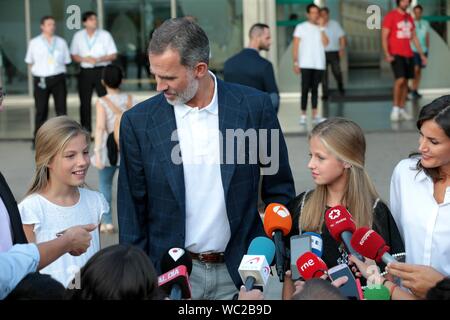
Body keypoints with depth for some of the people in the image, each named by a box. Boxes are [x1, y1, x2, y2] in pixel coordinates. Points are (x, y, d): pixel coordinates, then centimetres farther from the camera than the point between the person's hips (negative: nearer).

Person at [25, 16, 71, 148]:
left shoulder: (61, 42, 7)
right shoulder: (34, 43, 4)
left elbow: (66, 61, 11)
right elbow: (30, 62, 9)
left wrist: (58, 70, 1)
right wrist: (40, 70, 2)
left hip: (58, 78, 1)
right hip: (41, 79, -1)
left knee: (61, 108, 4)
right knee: (41, 110, 4)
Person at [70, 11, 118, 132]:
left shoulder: (105, 35, 3)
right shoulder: (78, 36, 8)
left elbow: (113, 55, 1)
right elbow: (74, 55, 10)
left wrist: (99, 59, -14)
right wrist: (85, 59, -9)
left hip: (101, 71, -2)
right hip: (85, 71, 2)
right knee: (85, 102, 4)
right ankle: (85, 131, 11)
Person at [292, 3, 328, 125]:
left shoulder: (321, 28, 11)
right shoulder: (301, 27, 2)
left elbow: (325, 43, -4)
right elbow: (295, 46, -1)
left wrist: (321, 28, -7)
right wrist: (295, 62, -8)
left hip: (319, 64, 3)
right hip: (306, 64, -3)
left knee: (315, 89, 7)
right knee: (305, 89, -7)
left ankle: (315, 114, 10)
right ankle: (303, 115, -4)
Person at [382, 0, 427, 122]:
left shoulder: (409, 18, 13)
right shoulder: (390, 16, -7)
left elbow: (414, 37, 19)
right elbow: (384, 37, -11)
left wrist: (421, 54, 15)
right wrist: (387, 54, -22)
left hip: (408, 55, 6)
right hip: (396, 55, -6)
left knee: (405, 81, 6)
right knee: (400, 80, -18)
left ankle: (402, 110, 12)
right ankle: (395, 108, -7)